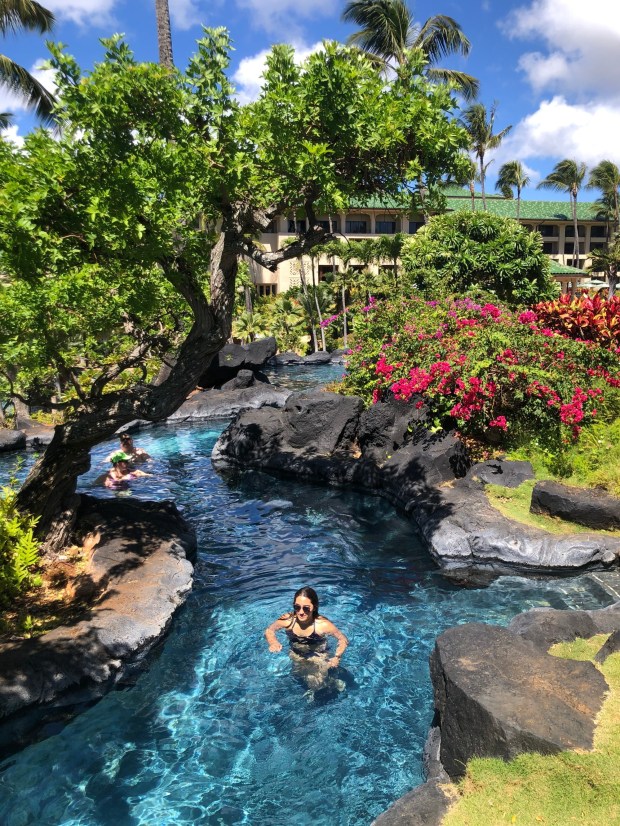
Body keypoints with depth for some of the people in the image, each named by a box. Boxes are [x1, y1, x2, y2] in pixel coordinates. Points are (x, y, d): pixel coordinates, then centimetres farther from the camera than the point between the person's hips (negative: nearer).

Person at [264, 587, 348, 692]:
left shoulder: (323, 625, -31)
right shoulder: (287, 620, -25)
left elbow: (343, 639, -14)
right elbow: (269, 631, -6)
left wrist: (337, 657, -27)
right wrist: (273, 643, -24)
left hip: (319, 659, -4)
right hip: (295, 658, 4)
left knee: (316, 684, -18)